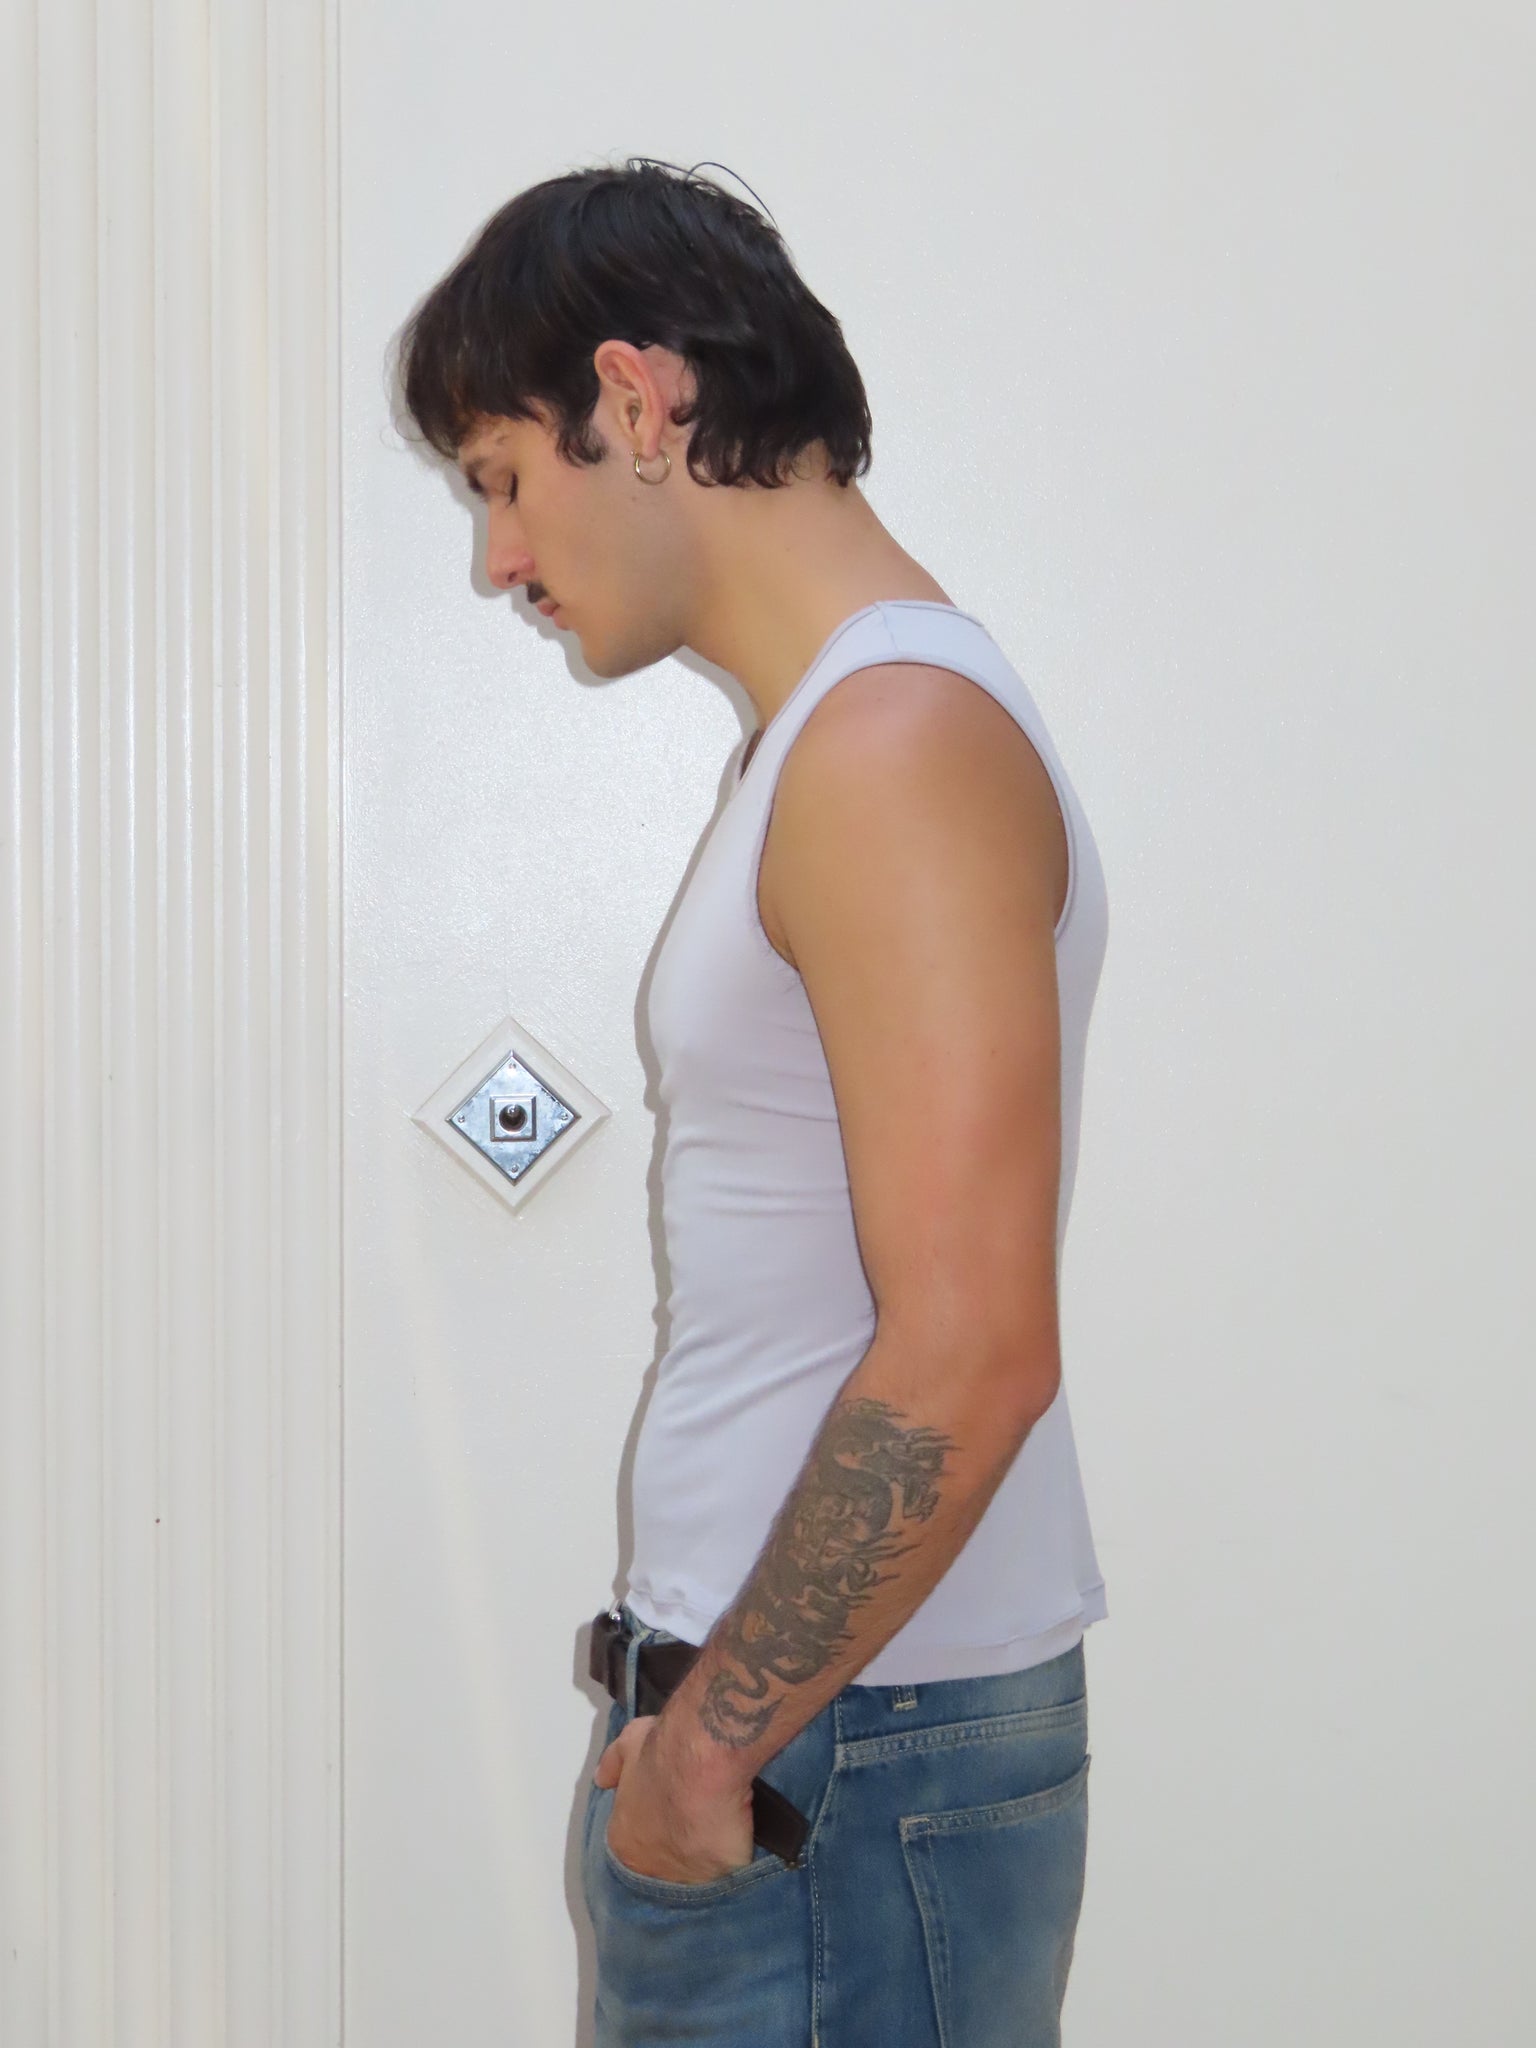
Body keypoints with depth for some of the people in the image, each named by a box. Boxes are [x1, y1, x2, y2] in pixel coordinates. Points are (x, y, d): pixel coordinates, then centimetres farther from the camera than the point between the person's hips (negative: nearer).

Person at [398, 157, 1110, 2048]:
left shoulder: (899, 739, -18)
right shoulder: (836, 734, 14)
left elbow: (967, 1357, -24)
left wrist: (714, 1737, -16)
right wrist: (695, 1707, 13)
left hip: (851, 1742, -9)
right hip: (784, 1692, 9)